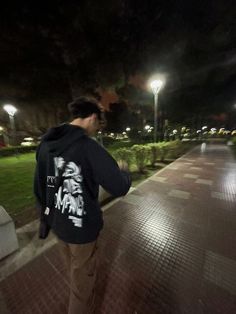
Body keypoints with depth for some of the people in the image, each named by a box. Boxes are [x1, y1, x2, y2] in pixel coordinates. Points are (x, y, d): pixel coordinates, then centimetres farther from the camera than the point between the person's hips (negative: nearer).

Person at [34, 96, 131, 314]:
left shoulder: (46, 144, -3)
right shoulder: (88, 146, -25)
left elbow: (39, 189, 4)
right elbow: (120, 188, -26)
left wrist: (46, 215, 17)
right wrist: (123, 171, -4)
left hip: (58, 224, 8)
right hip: (82, 227, -8)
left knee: (74, 270, 35)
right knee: (83, 280, 22)